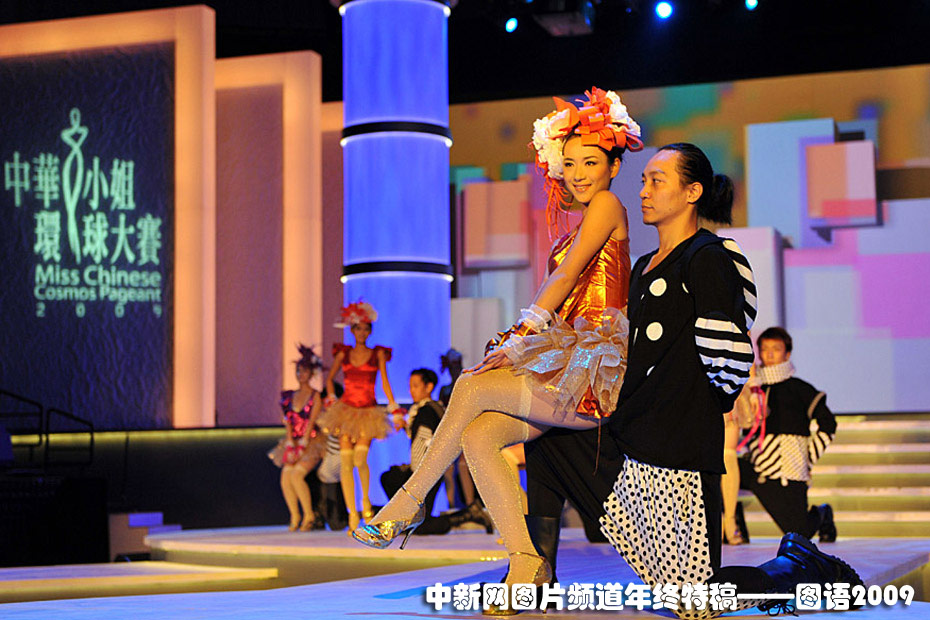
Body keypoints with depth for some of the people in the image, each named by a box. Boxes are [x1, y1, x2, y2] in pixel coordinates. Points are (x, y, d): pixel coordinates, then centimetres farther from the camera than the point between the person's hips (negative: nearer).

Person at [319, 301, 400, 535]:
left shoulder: (378, 354, 5)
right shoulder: (343, 354, 9)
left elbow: (385, 383, 4)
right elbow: (329, 379, 19)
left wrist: (395, 410, -1)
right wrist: (331, 400, 5)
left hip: (368, 411, -2)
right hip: (346, 410, 2)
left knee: (360, 460, -17)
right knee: (346, 461, -7)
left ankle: (365, 499, 12)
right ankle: (352, 515, -2)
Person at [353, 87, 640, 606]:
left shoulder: (608, 205, -1)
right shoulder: (579, 224, 24)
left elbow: (565, 277, -8)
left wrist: (521, 334, -11)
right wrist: (517, 346, 6)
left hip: (592, 372, -8)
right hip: (562, 367, 8)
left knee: (473, 388, -21)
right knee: (478, 435, -13)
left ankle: (409, 503, -8)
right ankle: (527, 563, -10)